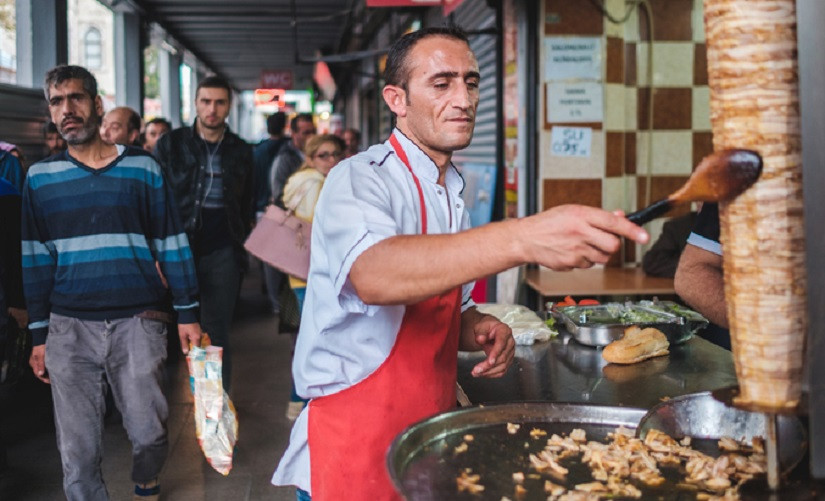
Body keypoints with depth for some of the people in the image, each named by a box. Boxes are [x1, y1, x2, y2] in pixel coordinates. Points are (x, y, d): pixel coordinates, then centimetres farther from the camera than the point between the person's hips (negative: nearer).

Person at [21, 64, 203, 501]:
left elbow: (171, 245, 5)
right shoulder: (40, 178, 7)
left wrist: (187, 313, 3)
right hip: (69, 328, 1)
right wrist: (39, 334, 8)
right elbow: (36, 258, 9)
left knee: (149, 434, 6)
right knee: (77, 449, 4)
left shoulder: (142, 168, 3)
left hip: (137, 321, -1)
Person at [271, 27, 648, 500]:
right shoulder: (360, 180, -15)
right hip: (357, 440, -7)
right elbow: (373, 276, -38)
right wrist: (520, 238, -49)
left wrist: (479, 329, -6)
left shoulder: (453, 194, 9)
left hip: (434, 429, 7)